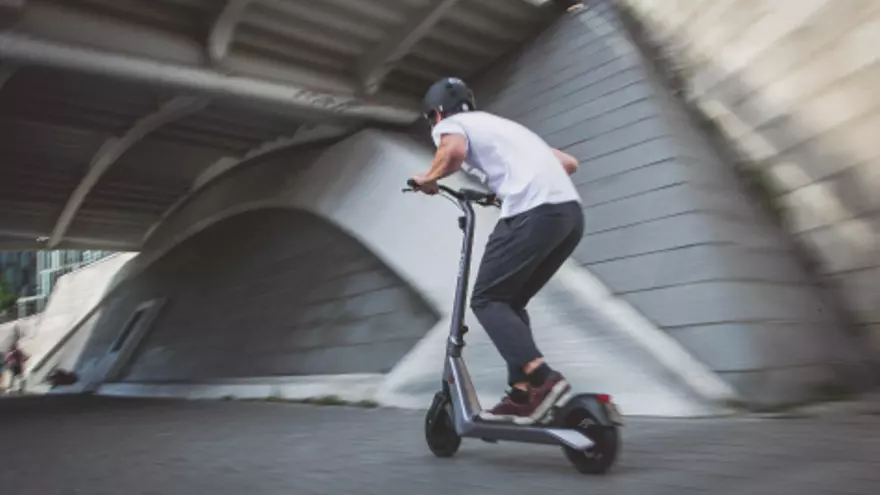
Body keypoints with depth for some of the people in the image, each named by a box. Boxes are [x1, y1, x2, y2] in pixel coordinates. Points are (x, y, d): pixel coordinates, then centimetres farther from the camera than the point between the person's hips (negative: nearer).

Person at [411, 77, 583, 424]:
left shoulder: (450, 124, 13)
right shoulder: (501, 126, 35)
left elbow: (454, 151, -14)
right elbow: (569, 163, 33)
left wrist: (429, 178, 5)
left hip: (533, 213, -8)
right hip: (571, 212, 8)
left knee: (487, 301, 2)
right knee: (511, 301, 16)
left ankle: (541, 378, -14)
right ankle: (523, 392, 9)